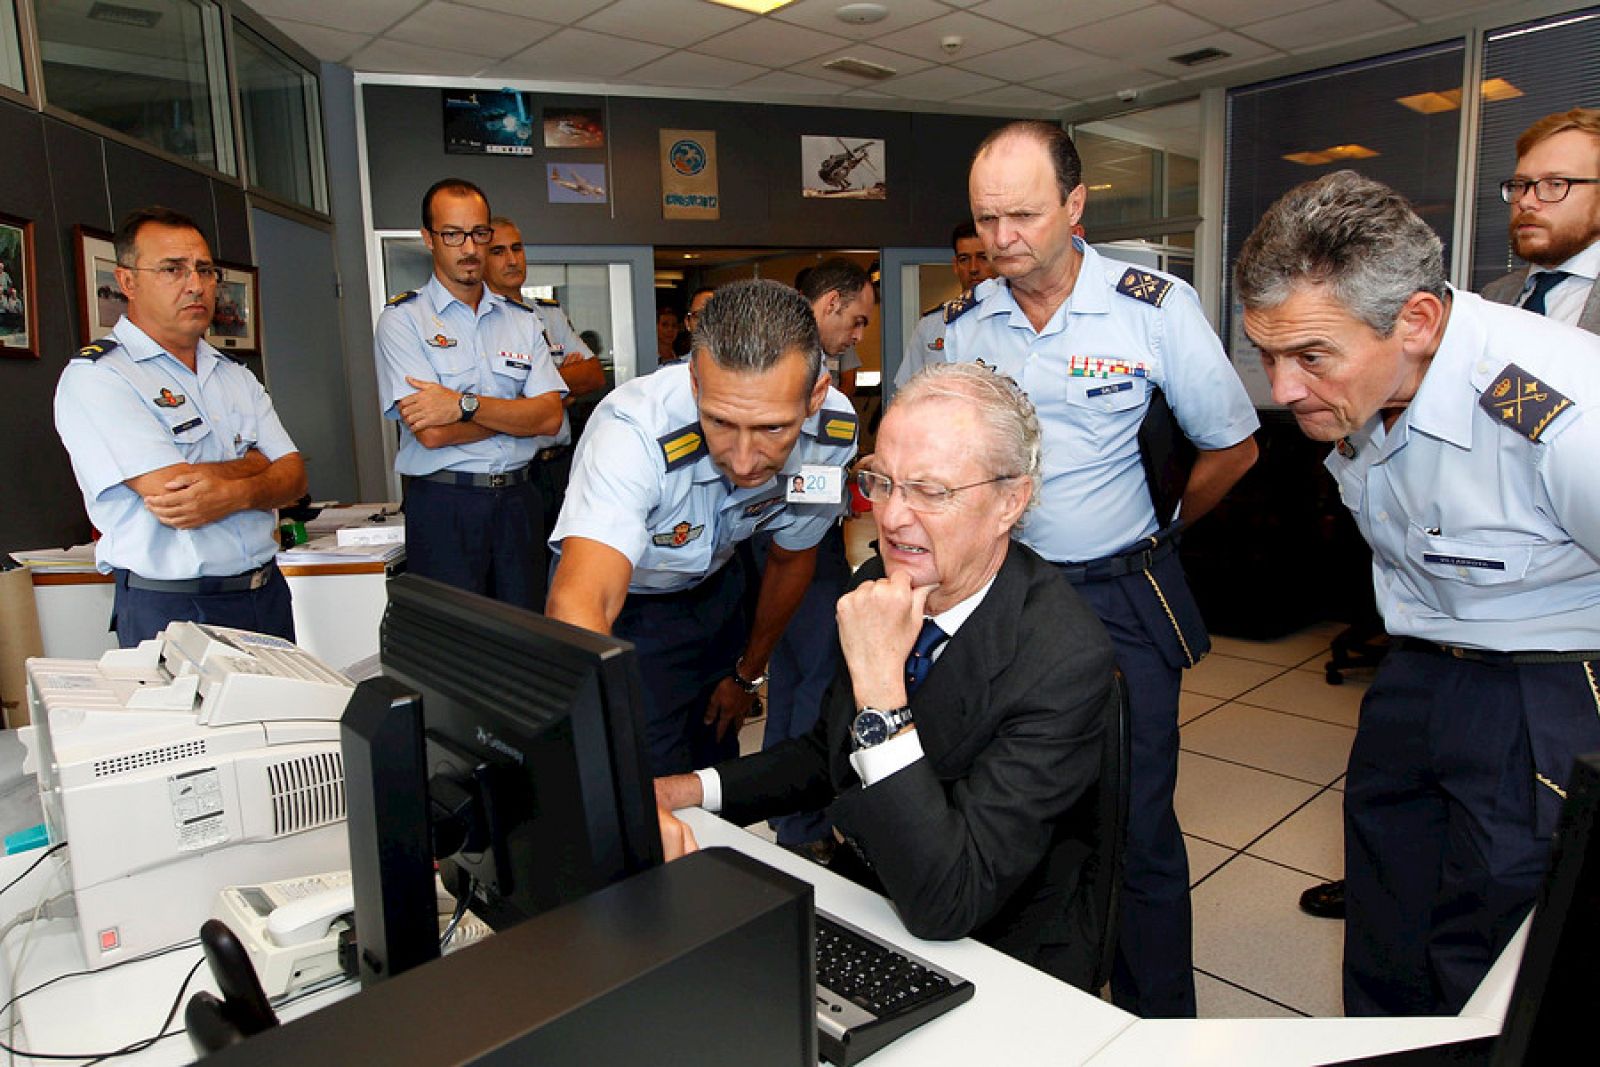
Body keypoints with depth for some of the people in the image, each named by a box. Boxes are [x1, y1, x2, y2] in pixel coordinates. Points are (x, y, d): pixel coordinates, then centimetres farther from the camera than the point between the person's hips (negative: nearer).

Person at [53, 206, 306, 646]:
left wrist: (236, 493, -18)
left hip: (268, 594, 6)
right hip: (173, 611, -6)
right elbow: (169, 493, -20)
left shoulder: (236, 377, 13)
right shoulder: (94, 377, -8)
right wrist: (256, 464, -4)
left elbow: (294, 475, 3)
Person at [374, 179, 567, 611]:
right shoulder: (403, 319, -2)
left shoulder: (523, 319, 10)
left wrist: (466, 405, -15)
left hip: (518, 499, 4)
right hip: (443, 505, -3)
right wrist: (517, 411, -5)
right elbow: (431, 432, -14)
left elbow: (550, 418, -4)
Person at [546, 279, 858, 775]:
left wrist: (749, 674, 8)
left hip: (715, 587, 4)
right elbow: (579, 604, -54)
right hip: (622, 604, -4)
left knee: (720, 763, 19)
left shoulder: (833, 433, -24)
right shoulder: (634, 431, -40)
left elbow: (791, 558, -5)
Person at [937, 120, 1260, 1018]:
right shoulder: (966, 322, 2)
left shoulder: (1156, 307, -8)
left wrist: (1160, 529, 10)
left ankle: (1161, 1017, 26)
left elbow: (1232, 450, 3)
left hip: (1120, 601, -3)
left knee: (1138, 832, 3)